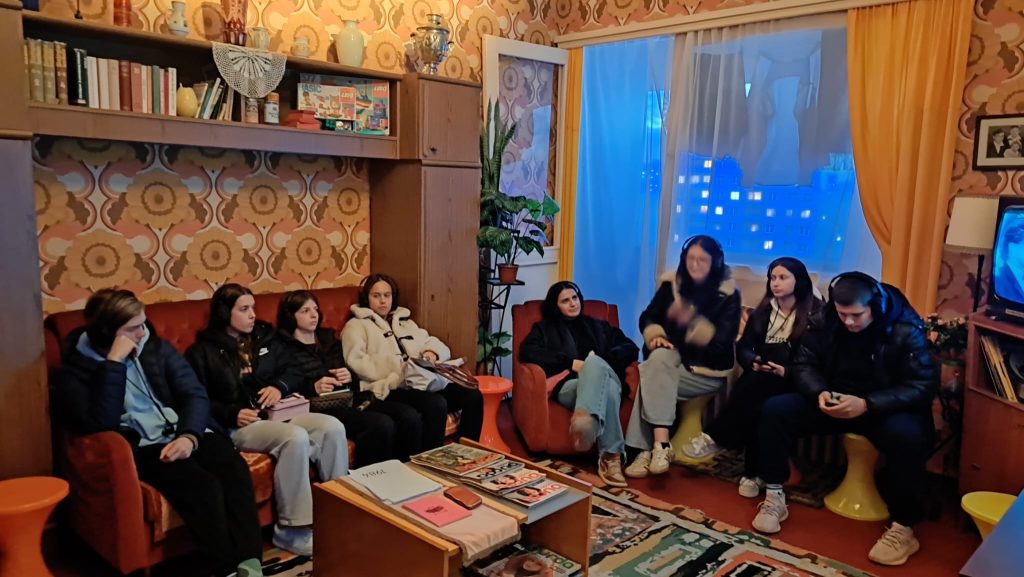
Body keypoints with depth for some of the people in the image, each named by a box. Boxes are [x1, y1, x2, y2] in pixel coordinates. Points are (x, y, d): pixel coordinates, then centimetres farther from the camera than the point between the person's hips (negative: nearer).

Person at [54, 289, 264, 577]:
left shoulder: (157, 347, 10)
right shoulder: (76, 371, 0)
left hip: (185, 434, 4)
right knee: (201, 484, -32)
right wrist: (114, 362, -18)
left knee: (235, 468, -28)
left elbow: (195, 394, 4)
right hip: (140, 448, -3)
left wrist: (189, 436, -16)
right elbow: (100, 424, -17)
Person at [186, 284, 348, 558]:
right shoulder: (202, 351, 2)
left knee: (333, 427, -22)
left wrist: (279, 386, -5)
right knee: (296, 438, -35)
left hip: (276, 414, 6)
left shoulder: (262, 337, 18)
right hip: (237, 426, -5)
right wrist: (232, 414, -19)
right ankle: (292, 530, -25)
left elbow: (290, 372, 19)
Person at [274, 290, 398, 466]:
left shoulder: (328, 338, 27)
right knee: (382, 424, -33)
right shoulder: (283, 348, 8)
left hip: (346, 399, 6)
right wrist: (313, 387, -22)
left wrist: (349, 376, 0)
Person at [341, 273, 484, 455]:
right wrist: (396, 369, -19)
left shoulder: (405, 321, 29)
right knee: (436, 404, -34)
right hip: (393, 389, -6)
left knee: (473, 397, -15)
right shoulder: (356, 326, 10)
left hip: (423, 382, 6)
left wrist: (432, 352, -3)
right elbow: (357, 363, -8)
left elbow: (438, 346, 22)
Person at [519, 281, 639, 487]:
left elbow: (631, 348, 19)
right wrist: (571, 363, -8)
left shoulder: (599, 325, 32)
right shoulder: (545, 328, 25)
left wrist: (601, 361, -3)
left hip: (606, 379, 2)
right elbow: (527, 351, 3)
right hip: (569, 385, -2)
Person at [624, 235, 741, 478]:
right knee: (659, 358, -33)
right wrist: (656, 335, -15)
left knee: (652, 377, -28)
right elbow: (648, 317, 8)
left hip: (707, 369, -3)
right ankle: (660, 444, -37)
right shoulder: (671, 283, 6)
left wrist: (691, 321, -30)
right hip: (673, 357, 3)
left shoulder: (728, 294, -5)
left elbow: (722, 341, -15)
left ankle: (647, 449, -25)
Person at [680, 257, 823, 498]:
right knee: (753, 404, -32)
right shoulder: (763, 311, 16)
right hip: (759, 380, 4)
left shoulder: (815, 314, 1)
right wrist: (754, 362, -16)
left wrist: (787, 371, -25)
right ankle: (753, 473, -27)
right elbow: (743, 347, 7)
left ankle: (715, 437, -26)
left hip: (792, 382, -3)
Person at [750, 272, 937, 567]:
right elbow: (804, 363, 0)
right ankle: (774, 497, -6)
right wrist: (819, 393, -24)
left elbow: (924, 385, -19)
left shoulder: (906, 329, -17)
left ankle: (903, 527, -18)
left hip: (885, 408, -3)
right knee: (775, 409, -17)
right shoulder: (825, 320, -6)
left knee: (907, 435, -37)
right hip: (835, 401, 4)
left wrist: (867, 404, -32)